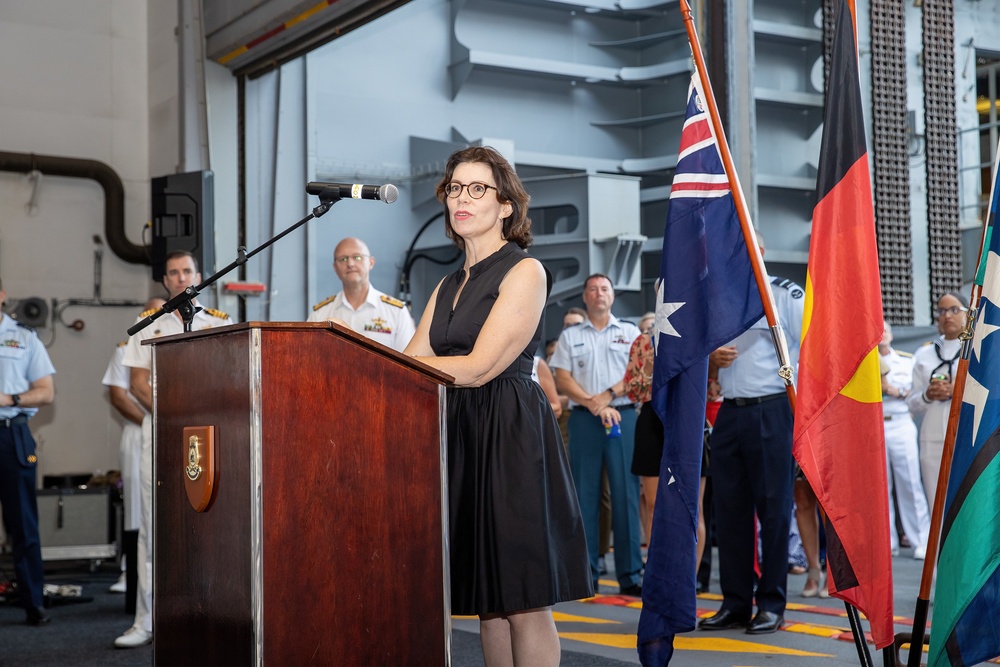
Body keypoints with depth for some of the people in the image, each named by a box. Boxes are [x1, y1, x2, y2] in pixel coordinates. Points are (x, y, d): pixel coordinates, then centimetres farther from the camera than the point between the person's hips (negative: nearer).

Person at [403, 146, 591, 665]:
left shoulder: (524, 271, -4)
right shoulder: (449, 286, 19)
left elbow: (478, 367, -13)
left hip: (513, 435, -7)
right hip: (460, 434, 7)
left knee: (524, 605, -5)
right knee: (488, 604, 8)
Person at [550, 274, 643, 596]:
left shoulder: (630, 332, 13)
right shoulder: (570, 336, 14)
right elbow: (563, 379, 4)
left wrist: (608, 395, -11)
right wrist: (591, 403, -11)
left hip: (622, 415, -1)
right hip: (583, 418, 1)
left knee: (626, 494, -5)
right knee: (585, 494, -1)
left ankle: (630, 575, -4)